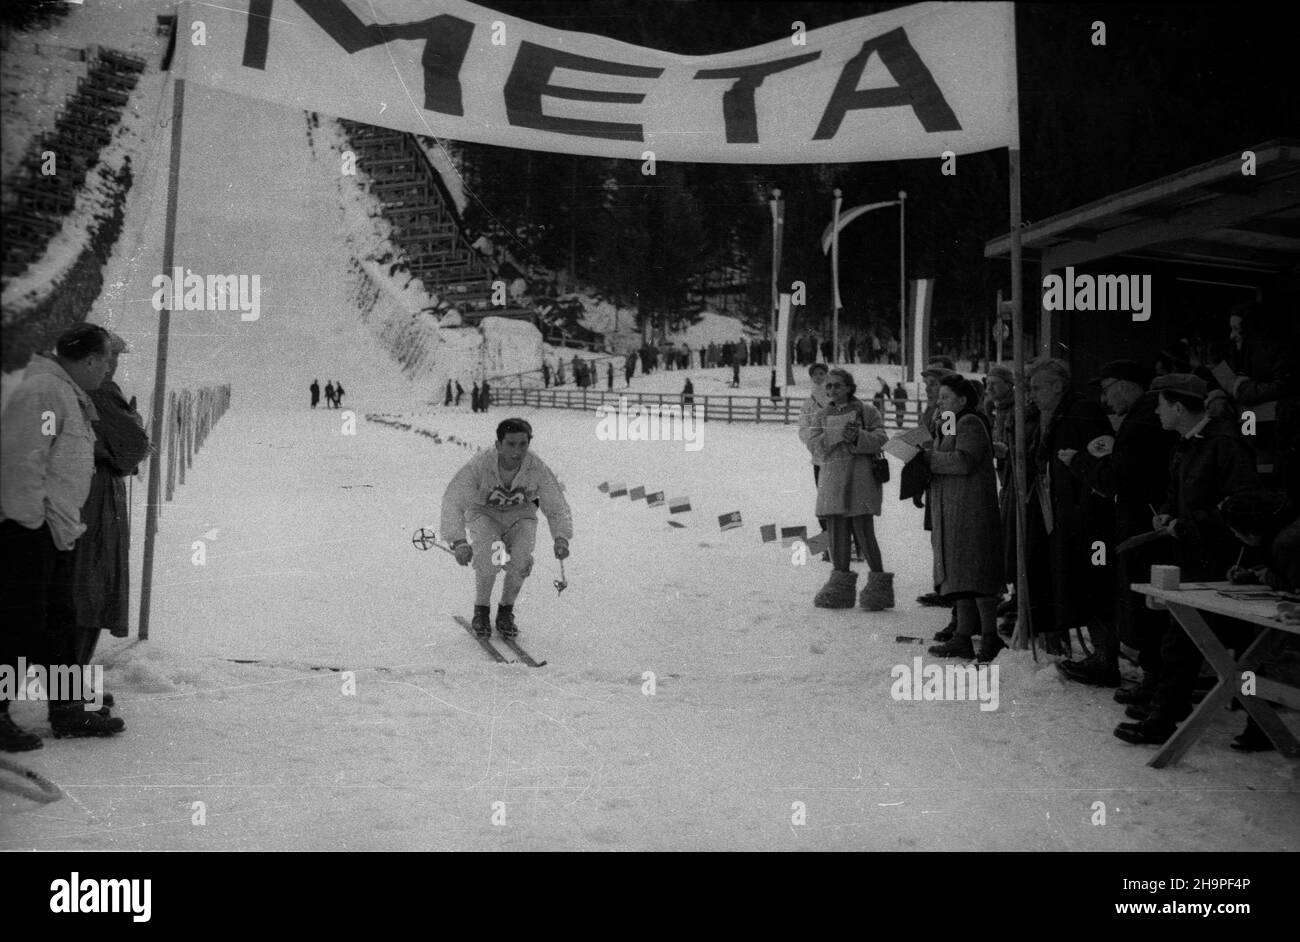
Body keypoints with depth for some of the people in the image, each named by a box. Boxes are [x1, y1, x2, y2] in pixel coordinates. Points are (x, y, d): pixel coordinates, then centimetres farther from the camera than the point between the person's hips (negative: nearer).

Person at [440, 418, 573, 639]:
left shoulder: (537, 469, -24)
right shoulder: (479, 466, -30)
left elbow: (557, 506, -15)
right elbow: (452, 501, -31)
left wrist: (561, 538, -32)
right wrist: (459, 542, -43)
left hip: (520, 516, 1)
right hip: (484, 514, -1)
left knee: (521, 560, -25)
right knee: (489, 556, -29)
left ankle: (506, 612, 1)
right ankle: (481, 611, -4)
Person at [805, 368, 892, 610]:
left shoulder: (866, 411, 3)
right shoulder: (821, 415, 14)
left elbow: (881, 438, -5)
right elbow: (813, 443, 0)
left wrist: (858, 437, -22)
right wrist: (837, 435, -15)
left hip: (860, 479, -4)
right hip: (832, 479, 4)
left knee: (864, 532, -6)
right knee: (837, 532, 6)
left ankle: (879, 582, 7)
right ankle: (840, 584, 16)